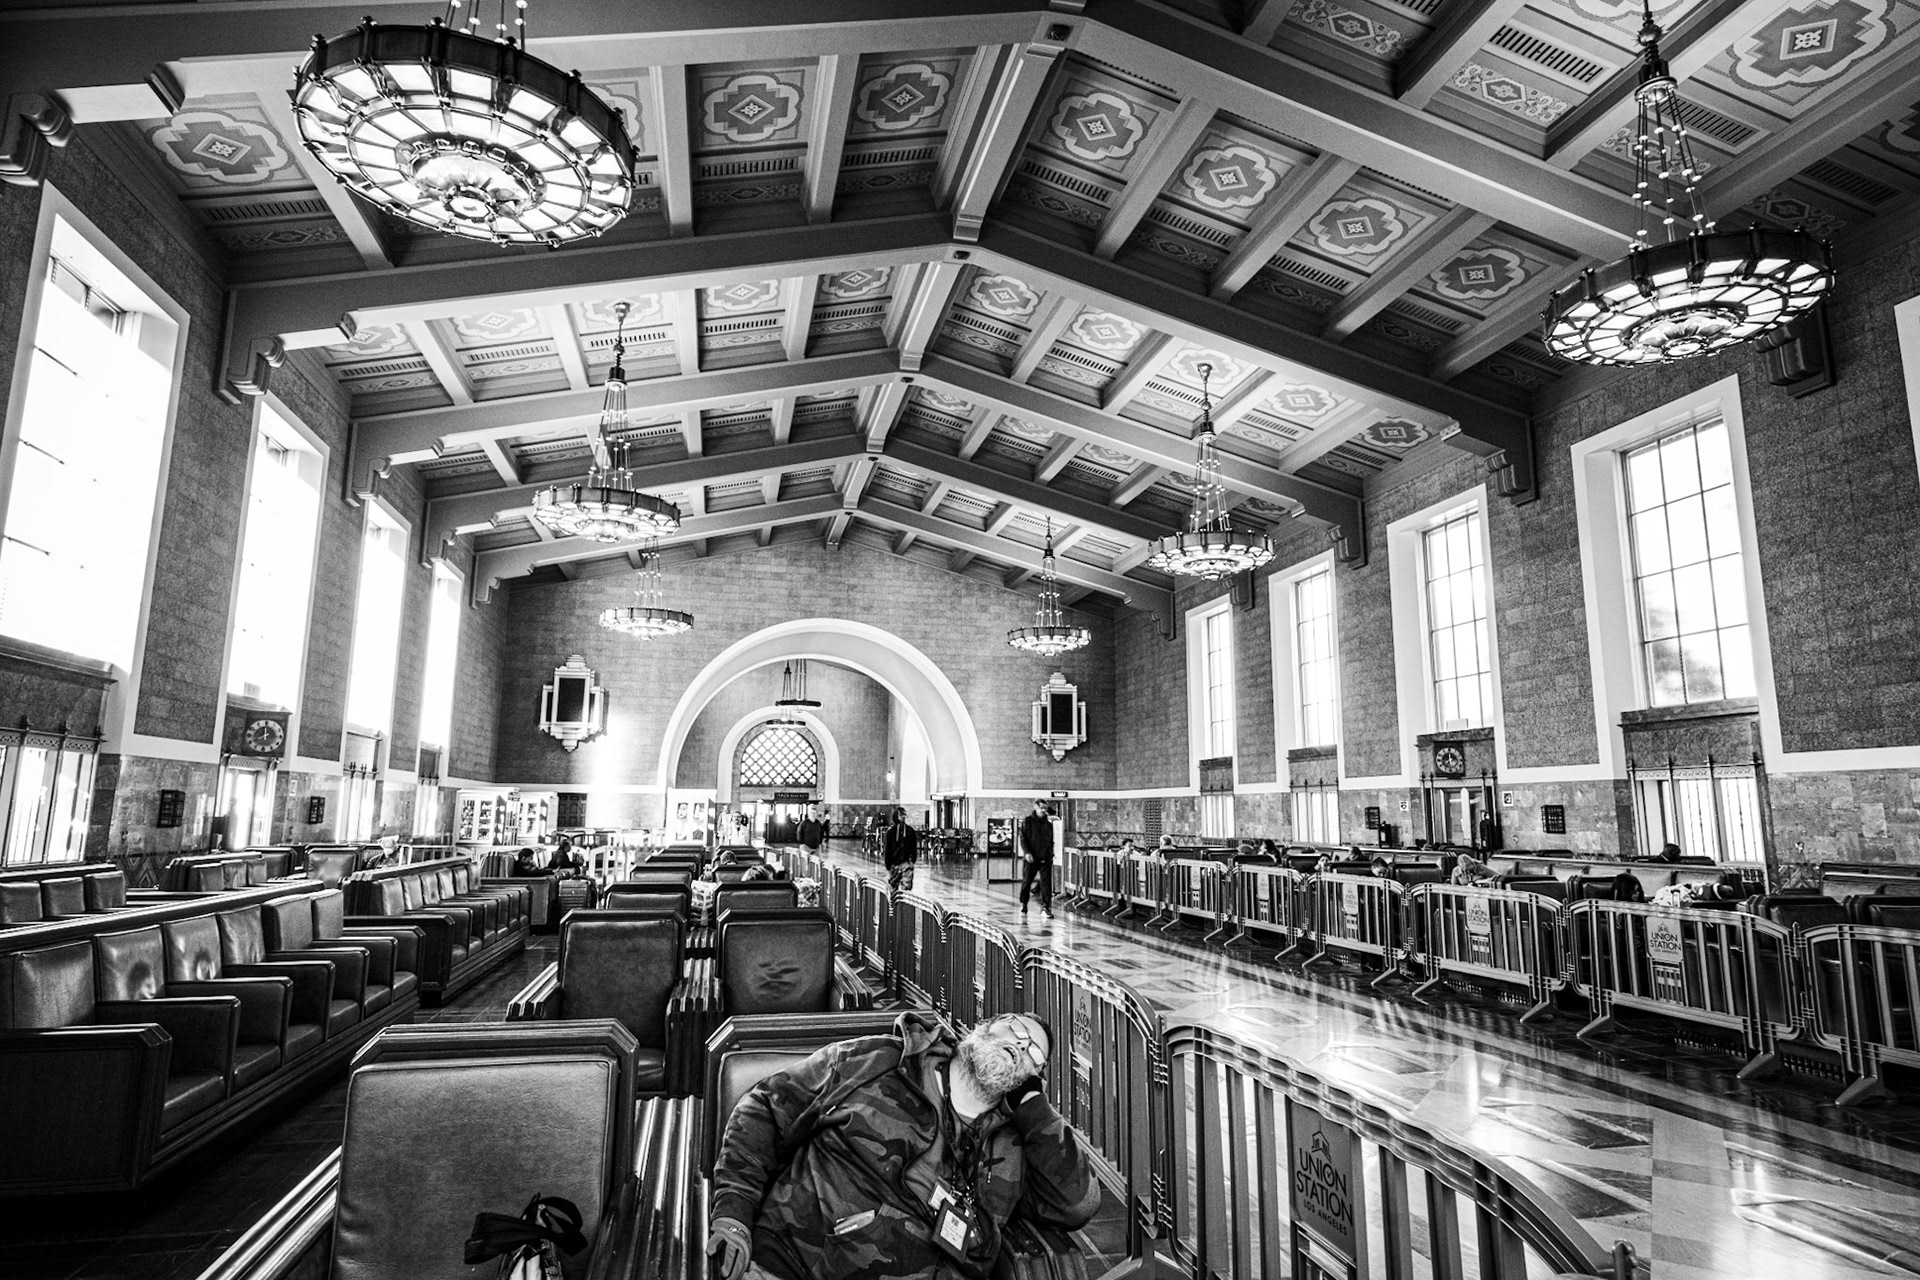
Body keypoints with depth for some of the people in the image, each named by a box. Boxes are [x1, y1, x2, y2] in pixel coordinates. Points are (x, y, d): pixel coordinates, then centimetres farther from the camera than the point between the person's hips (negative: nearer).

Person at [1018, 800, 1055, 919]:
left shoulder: (1048, 821, 9)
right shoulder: (1027, 821, -2)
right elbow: (1023, 838, -6)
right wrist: (1026, 852, -17)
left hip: (1046, 858, 3)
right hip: (1032, 858, -3)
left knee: (1046, 883, -3)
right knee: (1026, 882, 7)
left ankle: (1045, 907, 2)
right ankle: (1023, 905, 24)